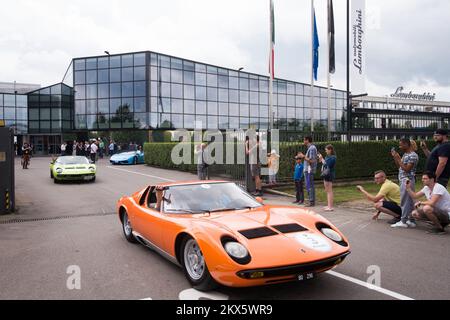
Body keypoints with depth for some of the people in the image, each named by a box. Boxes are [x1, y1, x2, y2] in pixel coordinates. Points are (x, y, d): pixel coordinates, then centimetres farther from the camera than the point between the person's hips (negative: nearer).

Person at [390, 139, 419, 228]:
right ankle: (411, 221, 16)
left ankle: (403, 222, -3)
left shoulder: (413, 155, -13)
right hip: (403, 180, 9)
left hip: (408, 180, -9)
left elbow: (406, 169, -18)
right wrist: (395, 157, 9)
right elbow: (399, 166, 19)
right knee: (409, 201, 11)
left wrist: (398, 159, -16)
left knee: (405, 201, -6)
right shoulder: (405, 154, 15)